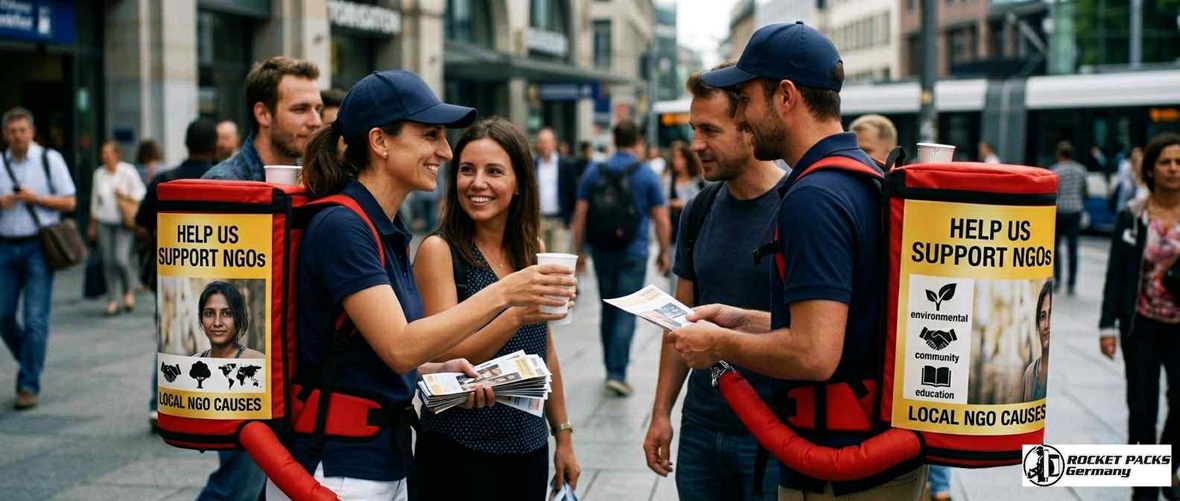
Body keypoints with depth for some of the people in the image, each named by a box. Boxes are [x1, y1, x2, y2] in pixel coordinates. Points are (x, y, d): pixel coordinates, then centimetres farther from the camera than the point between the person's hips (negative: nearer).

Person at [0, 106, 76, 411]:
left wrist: (35, 198, -13)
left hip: (38, 247, -4)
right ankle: (31, 362, 30)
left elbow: (69, 202, 0)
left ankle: (29, 385, 2)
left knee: (35, 319, -5)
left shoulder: (49, 159, 1)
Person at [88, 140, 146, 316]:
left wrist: (126, 196, -16)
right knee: (108, 262, 2)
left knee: (121, 258, -15)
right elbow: (94, 200, 17)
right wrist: (92, 225, 17)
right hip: (104, 222, 4)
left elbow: (140, 193, 2)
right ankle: (112, 300, 10)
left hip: (123, 222, -4)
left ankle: (129, 290, 13)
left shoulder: (128, 171, -2)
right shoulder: (99, 173, 10)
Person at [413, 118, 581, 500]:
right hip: (460, 450, -5)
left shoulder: (534, 250, 5)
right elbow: (447, 360, -17)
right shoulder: (438, 250, -11)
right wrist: (516, 314, -32)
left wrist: (563, 434, 13)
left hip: (529, 445, 5)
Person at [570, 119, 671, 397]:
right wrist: (664, 252, 9)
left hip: (602, 252, 3)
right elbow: (661, 220, -3)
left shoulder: (593, 172, 3)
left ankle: (611, 368, 23)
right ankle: (617, 372, -12)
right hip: (633, 254, -3)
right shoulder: (646, 175, -4)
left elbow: (580, 216, 1)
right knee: (626, 314, -3)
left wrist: (578, 251, 8)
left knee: (608, 311, 16)